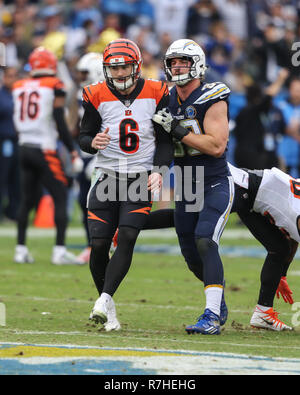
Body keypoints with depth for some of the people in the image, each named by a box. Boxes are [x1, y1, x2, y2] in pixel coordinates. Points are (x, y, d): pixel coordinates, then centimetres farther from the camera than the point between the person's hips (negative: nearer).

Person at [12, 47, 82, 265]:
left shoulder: (20, 88, 7)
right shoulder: (54, 87, -9)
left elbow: (18, 121, 13)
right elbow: (60, 122, -11)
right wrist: (72, 149, -5)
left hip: (25, 148, 6)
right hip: (44, 150, -6)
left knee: (27, 199, 12)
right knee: (60, 198, -1)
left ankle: (21, 249, 12)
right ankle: (60, 250, -8)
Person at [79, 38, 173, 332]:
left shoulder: (155, 95, -2)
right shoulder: (97, 97, 0)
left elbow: (165, 140, 2)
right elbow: (84, 136, 6)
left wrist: (159, 171, -13)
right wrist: (92, 142, -18)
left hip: (141, 178, -1)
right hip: (106, 176, 1)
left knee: (127, 238, -18)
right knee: (99, 244, -5)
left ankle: (104, 300, -22)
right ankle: (107, 309, 10)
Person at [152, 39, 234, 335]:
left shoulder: (212, 100, -14)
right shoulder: (168, 101, 5)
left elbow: (217, 146, -23)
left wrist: (178, 130, -24)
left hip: (216, 185, -7)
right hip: (186, 188, 7)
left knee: (205, 242, -24)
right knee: (192, 256, 9)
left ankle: (212, 316, -26)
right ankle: (219, 304, 31)